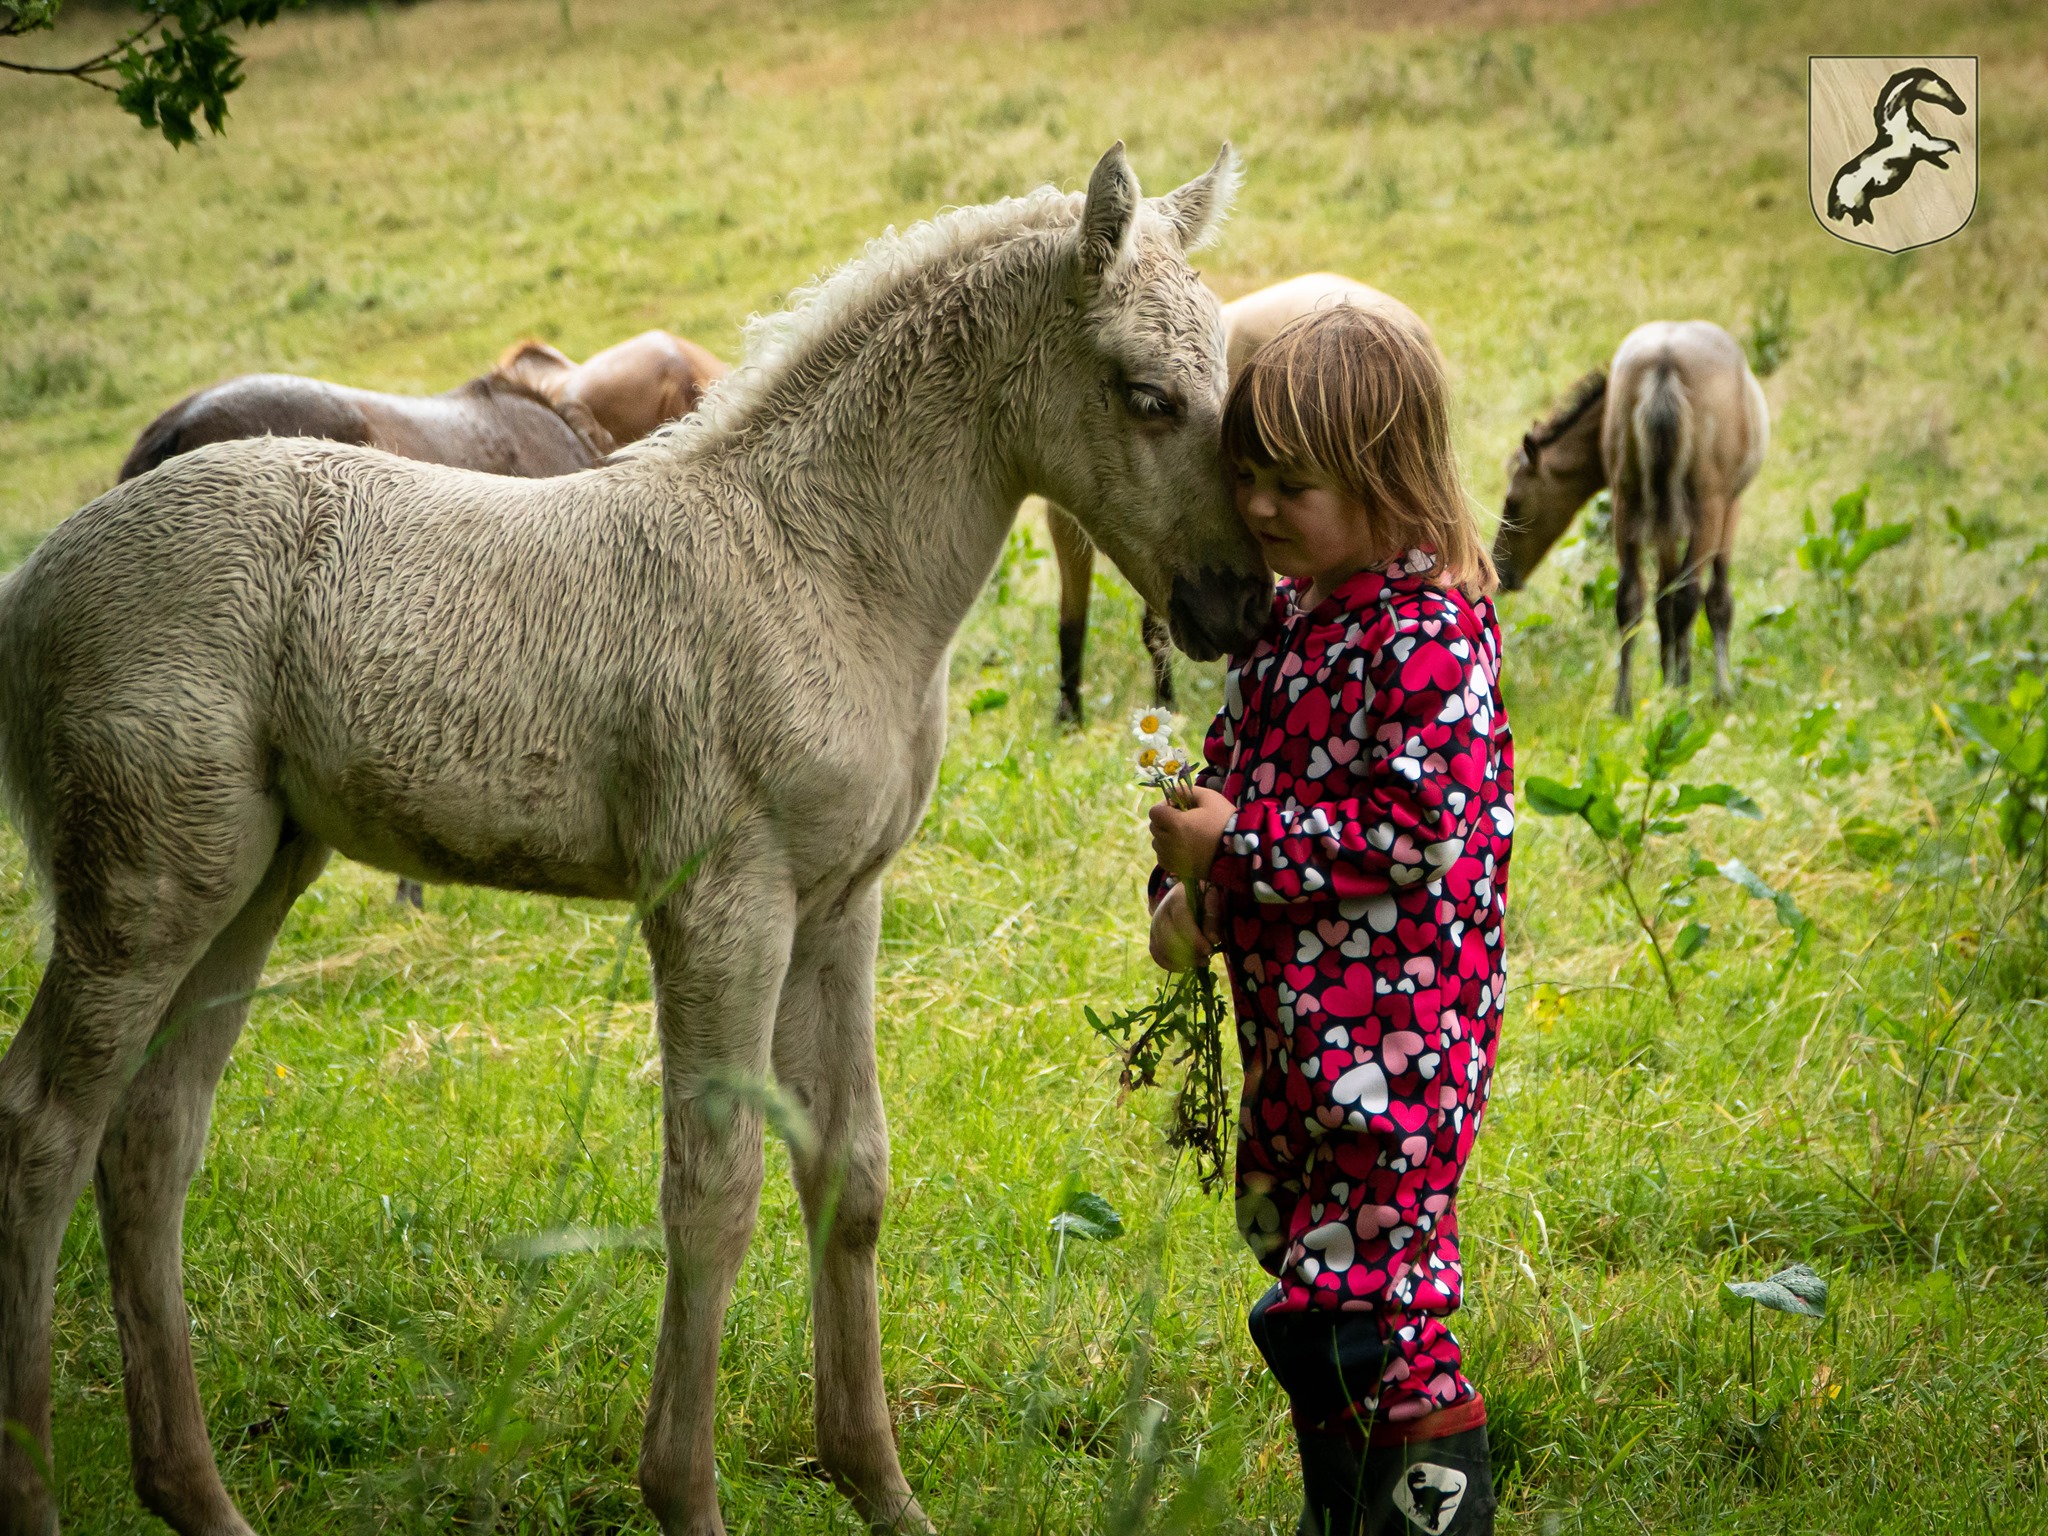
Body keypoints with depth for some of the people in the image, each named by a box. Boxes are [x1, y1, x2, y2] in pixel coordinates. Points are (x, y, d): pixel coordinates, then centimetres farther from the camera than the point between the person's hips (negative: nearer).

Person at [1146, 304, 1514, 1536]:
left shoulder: (1428, 639, -17)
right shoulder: (1292, 617, 11)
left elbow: (1419, 830, -24)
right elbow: (1238, 764, 22)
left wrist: (1239, 847, -21)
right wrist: (1189, 890, 5)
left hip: (1394, 1032, -10)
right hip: (1294, 1026, 10)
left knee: (1367, 1294, -9)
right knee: (1300, 1262, 18)